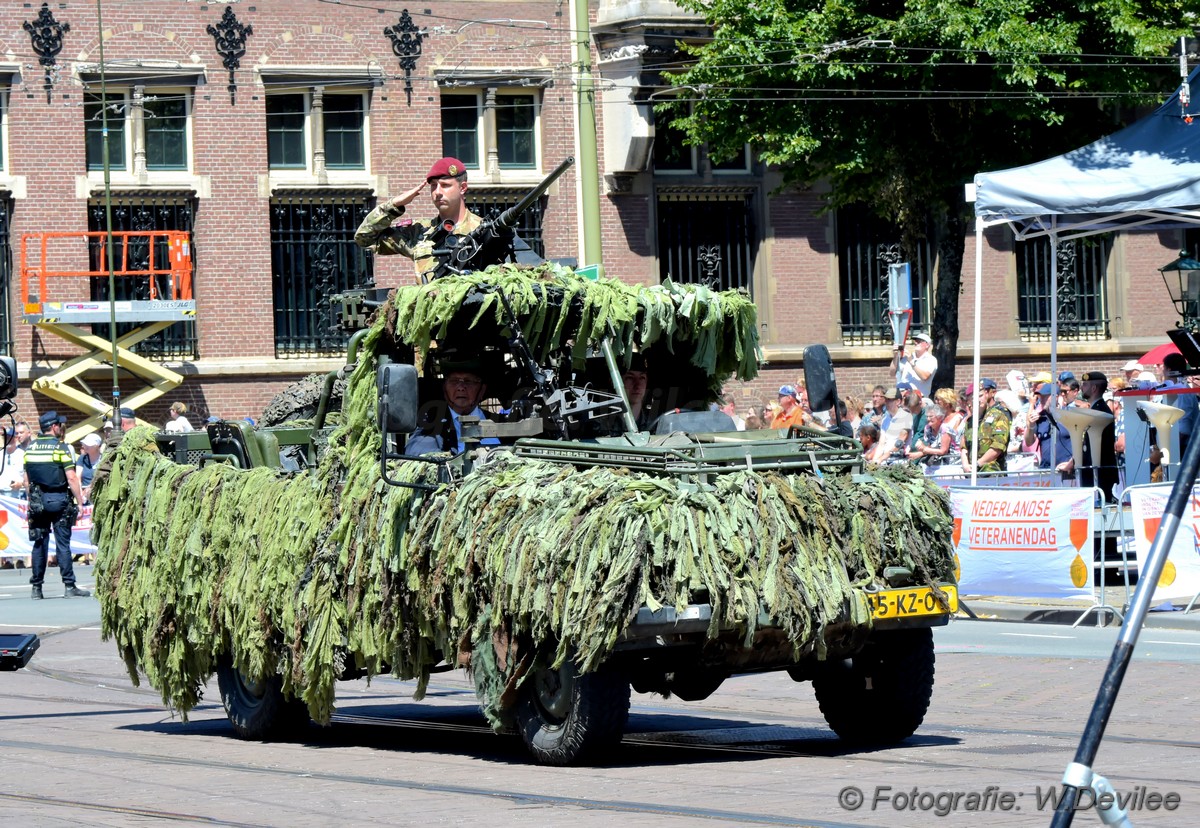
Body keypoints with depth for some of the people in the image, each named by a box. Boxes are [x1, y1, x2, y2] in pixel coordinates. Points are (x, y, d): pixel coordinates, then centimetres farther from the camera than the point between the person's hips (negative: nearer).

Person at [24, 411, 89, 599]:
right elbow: (72, 478, -13)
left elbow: (27, 480, 11)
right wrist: (80, 502, -8)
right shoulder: (61, 447, -9)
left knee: (39, 544, 8)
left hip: (38, 500, 5)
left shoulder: (31, 448, 7)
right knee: (62, 544, -2)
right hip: (59, 499, -5)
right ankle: (69, 587, -2)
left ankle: (36, 587, 8)